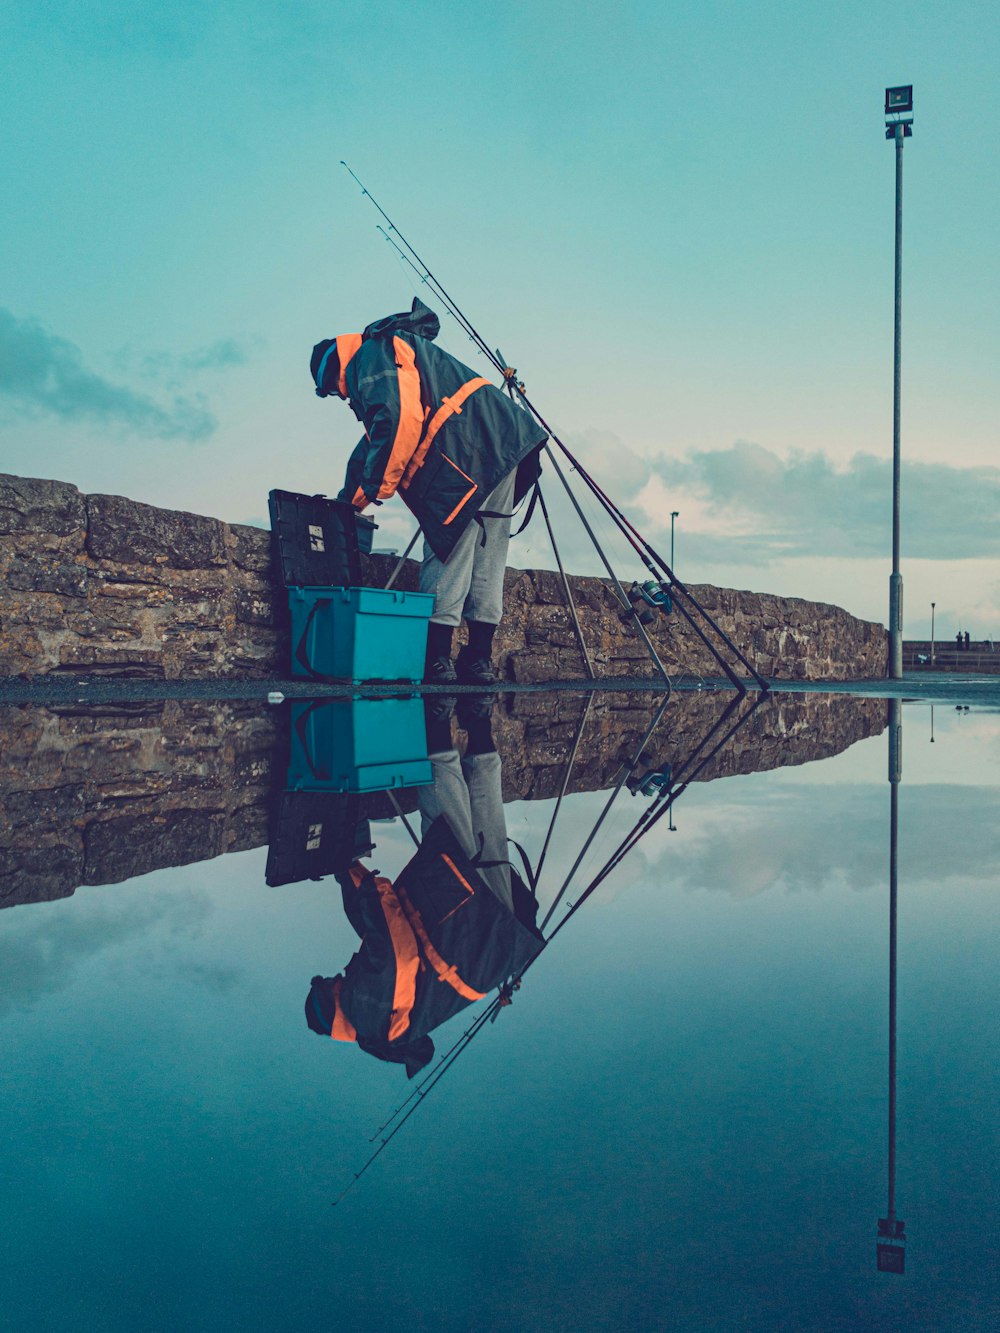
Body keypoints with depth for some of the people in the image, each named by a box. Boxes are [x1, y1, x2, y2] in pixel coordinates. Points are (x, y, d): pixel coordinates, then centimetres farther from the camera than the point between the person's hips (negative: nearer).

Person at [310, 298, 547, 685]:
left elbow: (397, 420, -18)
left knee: (446, 555, -5)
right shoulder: (398, 350, 33)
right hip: (504, 441, 10)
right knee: (488, 556, 9)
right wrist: (348, 494, 33)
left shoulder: (371, 355, 1)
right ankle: (480, 658, 13)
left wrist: (370, 490, -12)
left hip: (464, 457, -10)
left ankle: (437, 658, -3)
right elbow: (376, 438, 36)